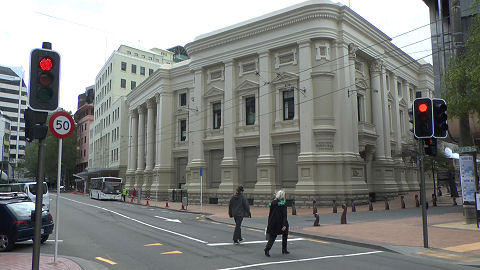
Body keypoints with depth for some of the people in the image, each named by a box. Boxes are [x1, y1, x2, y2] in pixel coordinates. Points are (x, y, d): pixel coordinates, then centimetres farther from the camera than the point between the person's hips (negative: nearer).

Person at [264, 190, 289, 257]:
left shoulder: (272, 203, 3)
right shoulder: (283, 204, -10)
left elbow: (270, 213, 8)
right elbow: (284, 215, -16)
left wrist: (269, 223, 16)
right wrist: (284, 225, -19)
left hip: (273, 222, 4)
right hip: (281, 223, -3)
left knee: (272, 237, 8)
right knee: (285, 235, 19)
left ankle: (267, 249, -11)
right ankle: (284, 250, 25)